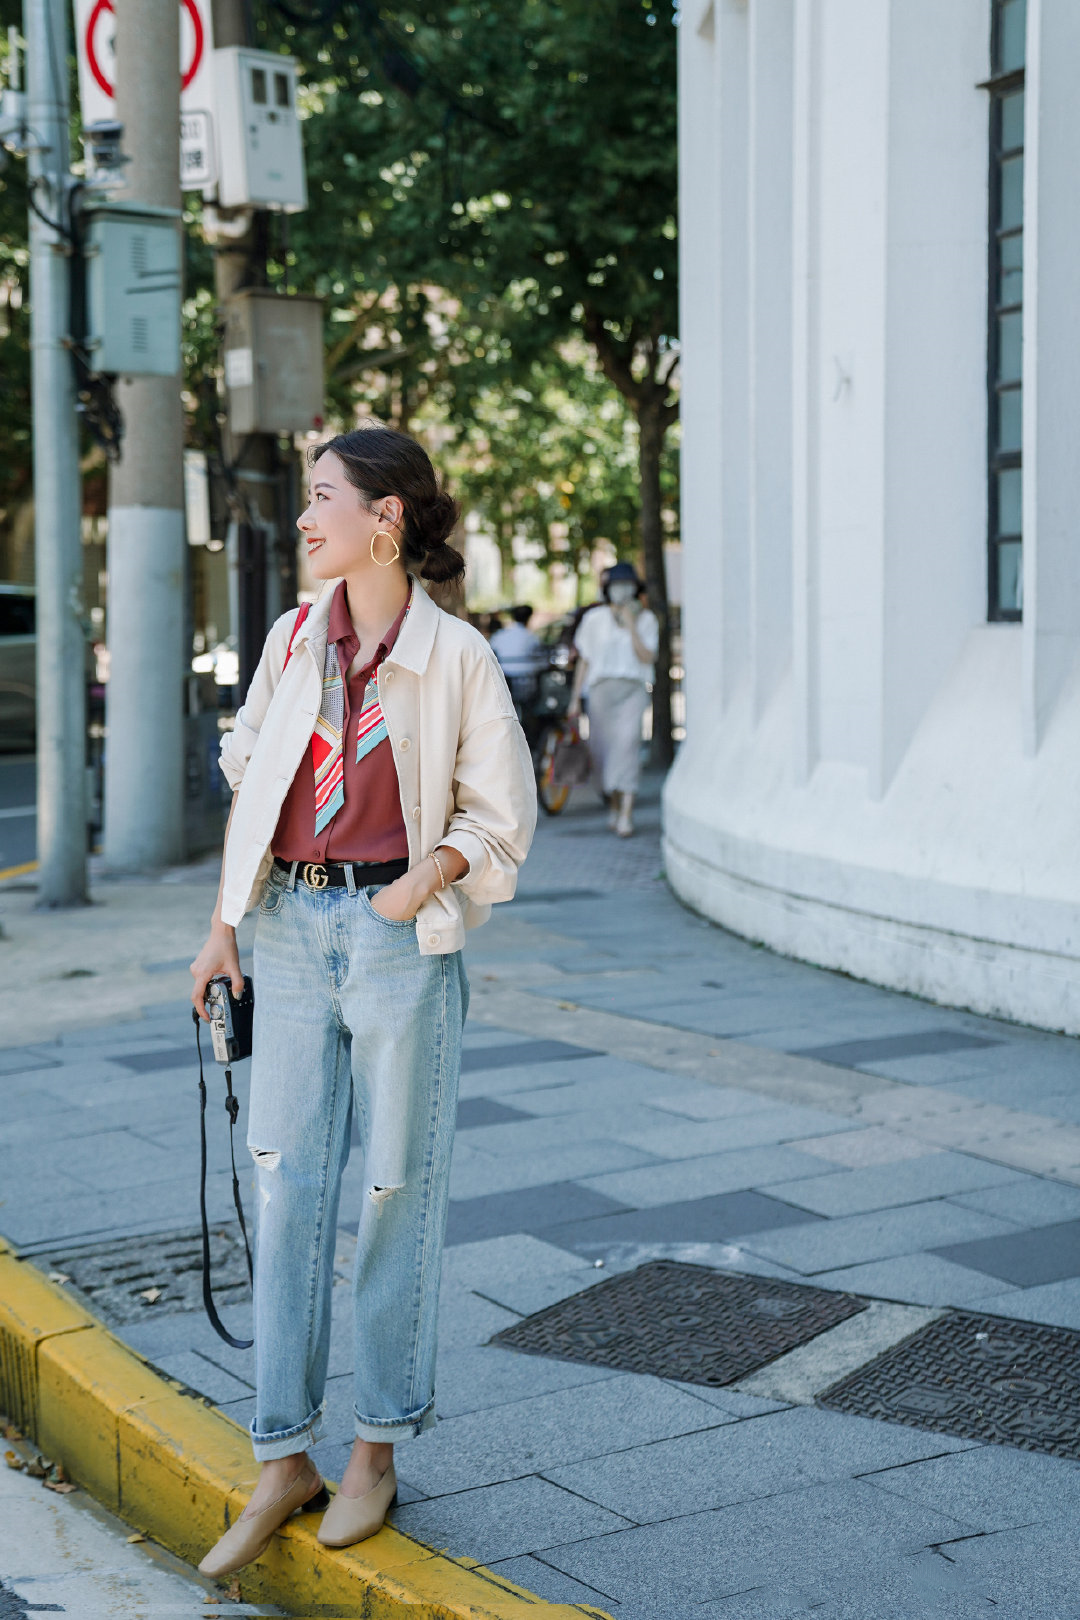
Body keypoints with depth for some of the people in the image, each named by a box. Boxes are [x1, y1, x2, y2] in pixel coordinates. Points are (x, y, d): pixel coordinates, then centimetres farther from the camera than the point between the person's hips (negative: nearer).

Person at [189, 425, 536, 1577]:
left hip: (402, 934, -4)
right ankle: (283, 1460, 13)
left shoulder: (455, 656, -5)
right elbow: (250, 780, 14)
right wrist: (223, 925, 10)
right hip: (294, 928, 4)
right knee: (286, 1182, 4)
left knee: (397, 1189, 5)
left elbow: (502, 813, 0)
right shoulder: (293, 641, 7)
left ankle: (378, 1449, 20)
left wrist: (428, 878, -16)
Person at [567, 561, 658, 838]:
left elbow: (647, 658, -5)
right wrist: (575, 698, 9)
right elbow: (583, 661, 12)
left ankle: (626, 815, -23)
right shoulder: (594, 619, 9)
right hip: (601, 688, 2)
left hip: (633, 690, -2)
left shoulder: (646, 619, 7)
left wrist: (631, 626, -11)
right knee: (601, 749, 2)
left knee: (627, 743, -19)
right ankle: (614, 805, 27)